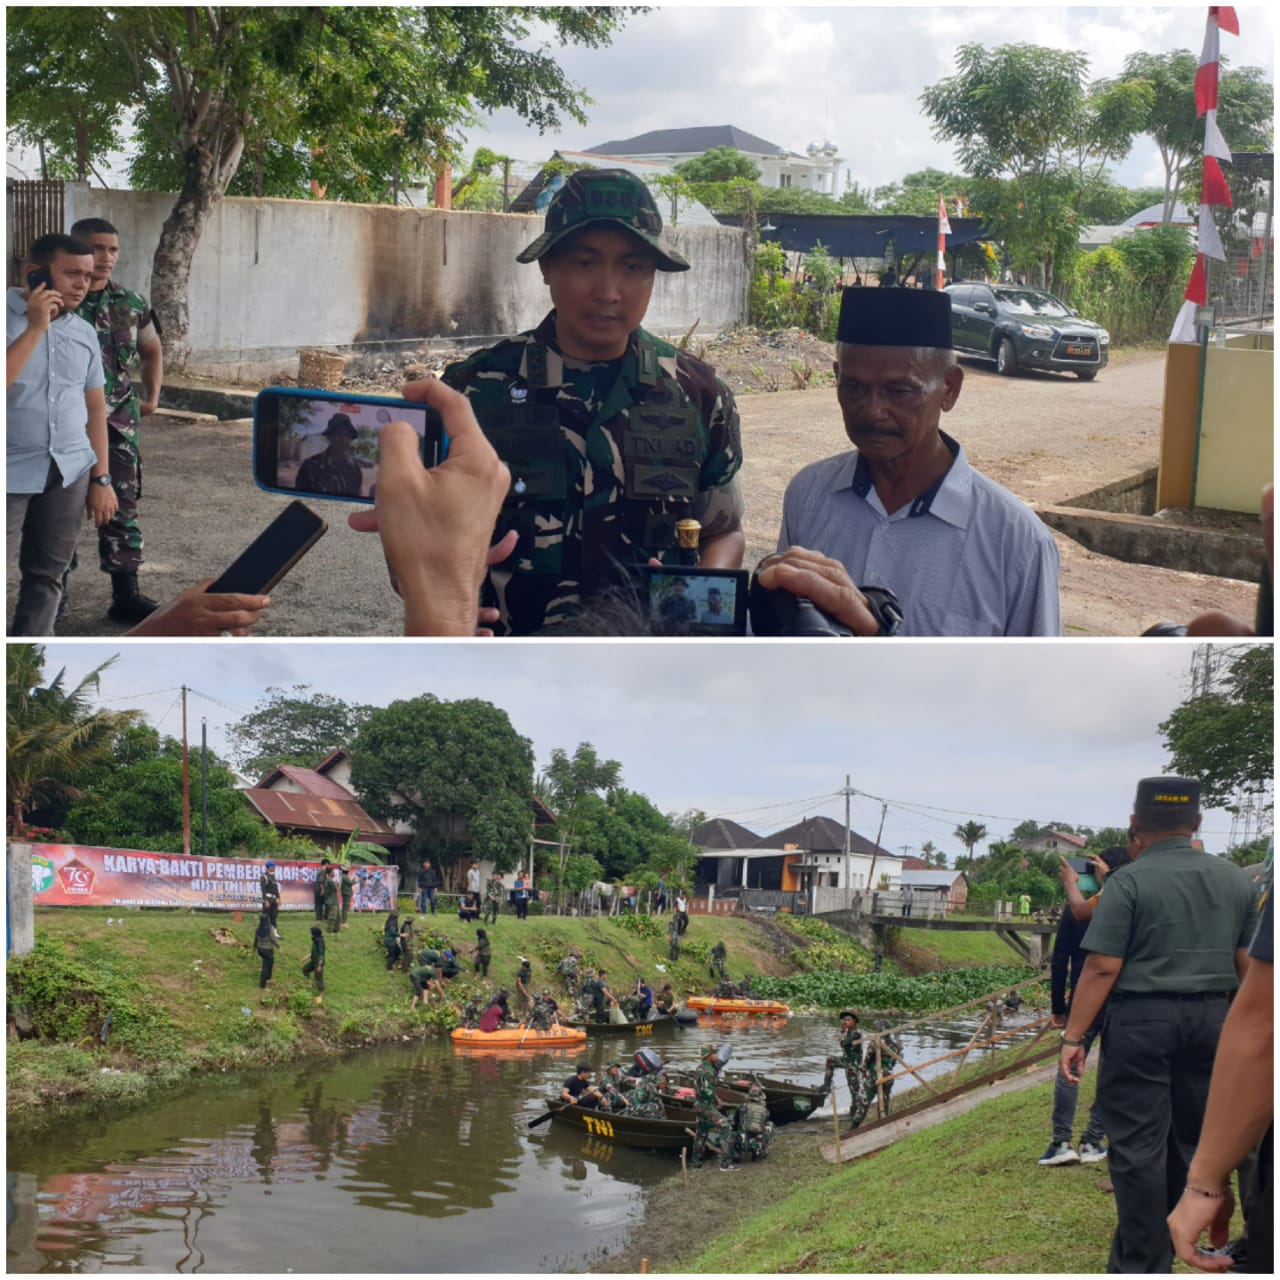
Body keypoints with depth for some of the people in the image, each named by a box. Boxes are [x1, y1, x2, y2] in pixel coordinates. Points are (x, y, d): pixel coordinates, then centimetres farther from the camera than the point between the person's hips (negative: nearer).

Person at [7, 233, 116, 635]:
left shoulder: (84, 332, 10)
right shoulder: (9, 319, -6)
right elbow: (7, 381, -20)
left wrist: (101, 478, 11)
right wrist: (35, 328, -18)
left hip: (70, 472, 5)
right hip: (10, 473, -5)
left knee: (47, 575, 8)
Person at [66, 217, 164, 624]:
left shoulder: (131, 304, 4)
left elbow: (152, 349, 22)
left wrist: (152, 396, 18)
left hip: (119, 423, 3)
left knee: (122, 507, 4)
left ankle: (126, 595, 9)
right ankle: (54, 589, 17)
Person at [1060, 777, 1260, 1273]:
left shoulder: (1128, 882, -10)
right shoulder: (1236, 880, 6)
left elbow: (1102, 968, -13)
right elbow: (1250, 965, 9)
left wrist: (1073, 1037, -9)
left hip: (1142, 1018, -5)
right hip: (1210, 1018, 5)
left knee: (1139, 1145, 0)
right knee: (1187, 1140, 15)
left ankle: (1143, 1264, 1)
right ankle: (1164, 1247, 25)